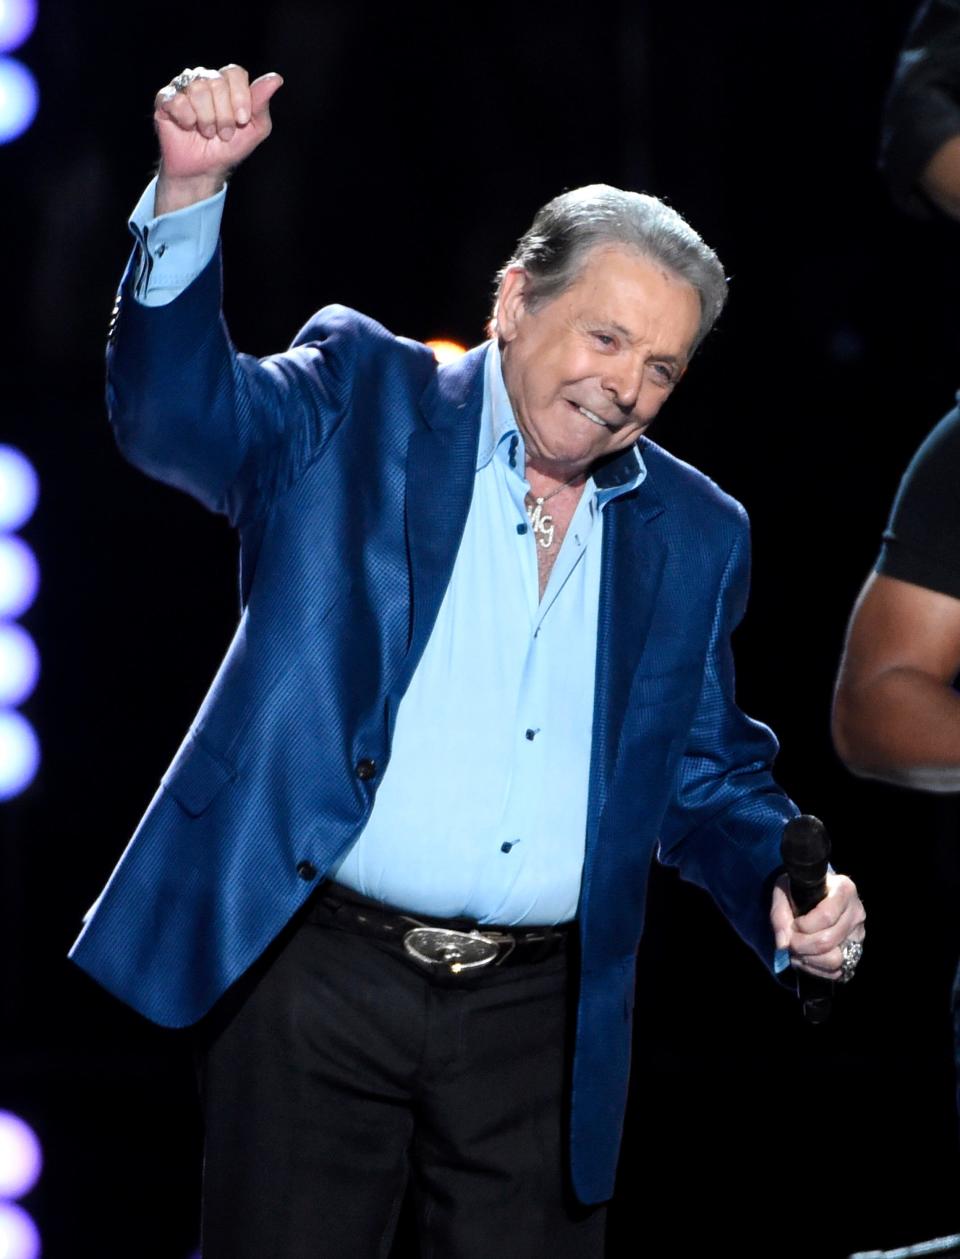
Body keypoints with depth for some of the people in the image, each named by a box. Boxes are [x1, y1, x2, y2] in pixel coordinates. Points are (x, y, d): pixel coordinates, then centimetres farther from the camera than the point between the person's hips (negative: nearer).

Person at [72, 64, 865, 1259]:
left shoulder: (695, 534, 13)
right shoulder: (361, 405, 3)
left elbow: (706, 777, 18)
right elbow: (174, 409, -12)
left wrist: (788, 889, -2)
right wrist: (191, 193, -27)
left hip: (538, 1017, 3)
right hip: (316, 976, -3)